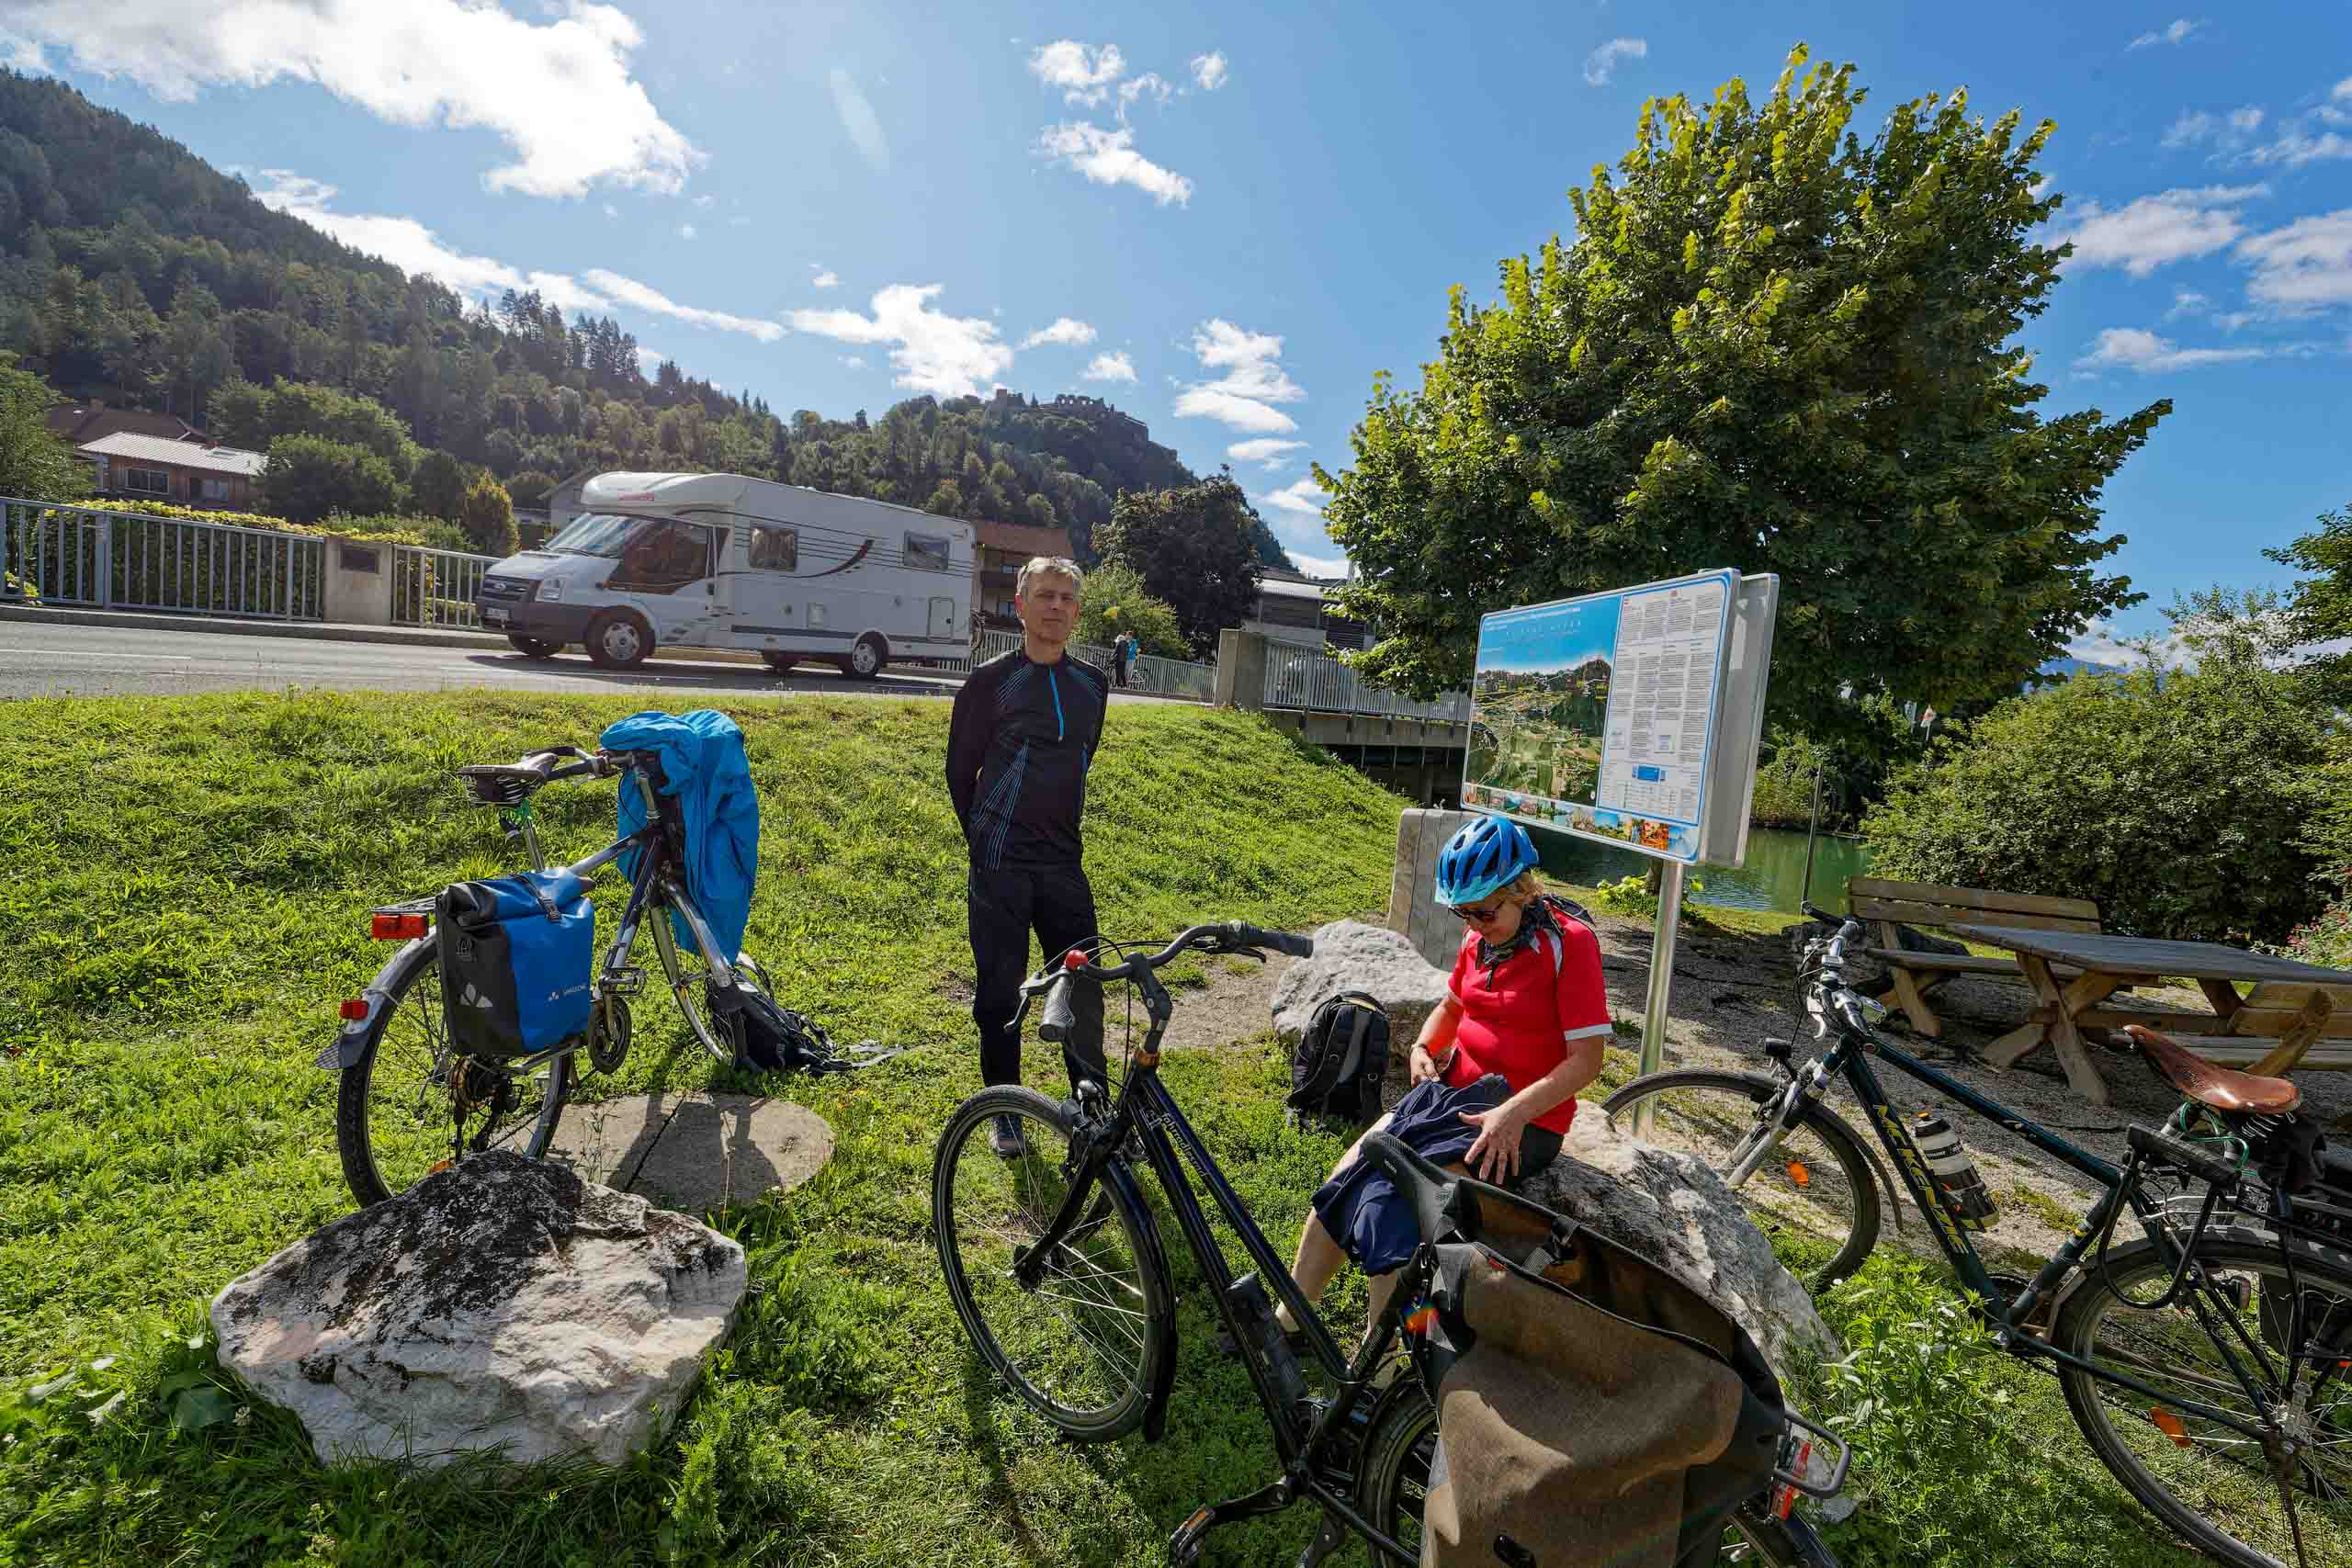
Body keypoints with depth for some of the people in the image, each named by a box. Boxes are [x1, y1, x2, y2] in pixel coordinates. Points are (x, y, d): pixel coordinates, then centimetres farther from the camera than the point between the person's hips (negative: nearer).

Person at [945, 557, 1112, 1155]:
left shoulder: (1092, 684, 7)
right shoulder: (992, 679, -5)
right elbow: (960, 768, 3)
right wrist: (985, 837, 9)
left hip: (1064, 863, 3)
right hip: (1000, 865, -3)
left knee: (1083, 988, 4)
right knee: (999, 991, 6)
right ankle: (1005, 1111, 24)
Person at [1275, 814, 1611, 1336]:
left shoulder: (1569, 940, -15)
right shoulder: (1481, 935, 5)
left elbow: (1586, 1058, -16)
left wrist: (1514, 1112, -25)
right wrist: (1423, 1047, 2)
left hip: (1521, 1117, -7)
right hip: (1450, 1092, 7)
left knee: (1393, 1211, -22)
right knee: (1341, 1186, -4)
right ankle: (1287, 1321, 12)